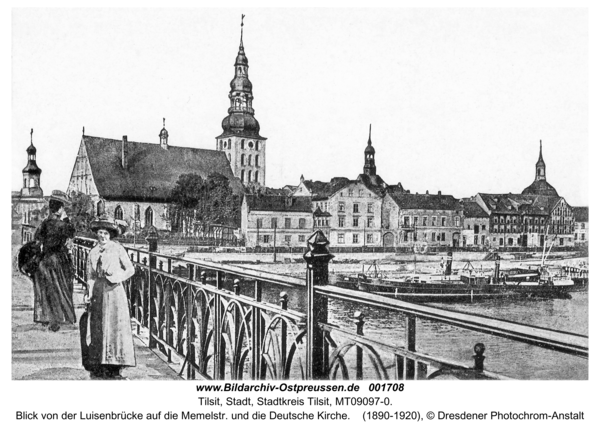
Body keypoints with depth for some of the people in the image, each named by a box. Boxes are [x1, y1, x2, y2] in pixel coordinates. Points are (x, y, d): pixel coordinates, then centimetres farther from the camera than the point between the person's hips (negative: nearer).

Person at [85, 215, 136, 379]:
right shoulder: (93, 252, 10)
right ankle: (99, 367, 11)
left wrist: (116, 278, -13)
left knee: (115, 326, -5)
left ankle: (114, 368, 0)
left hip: (114, 290, -4)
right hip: (98, 291, 4)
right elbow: (90, 276, 12)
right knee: (97, 327, 3)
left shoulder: (117, 248, -1)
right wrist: (89, 293, 0)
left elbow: (130, 269, 0)